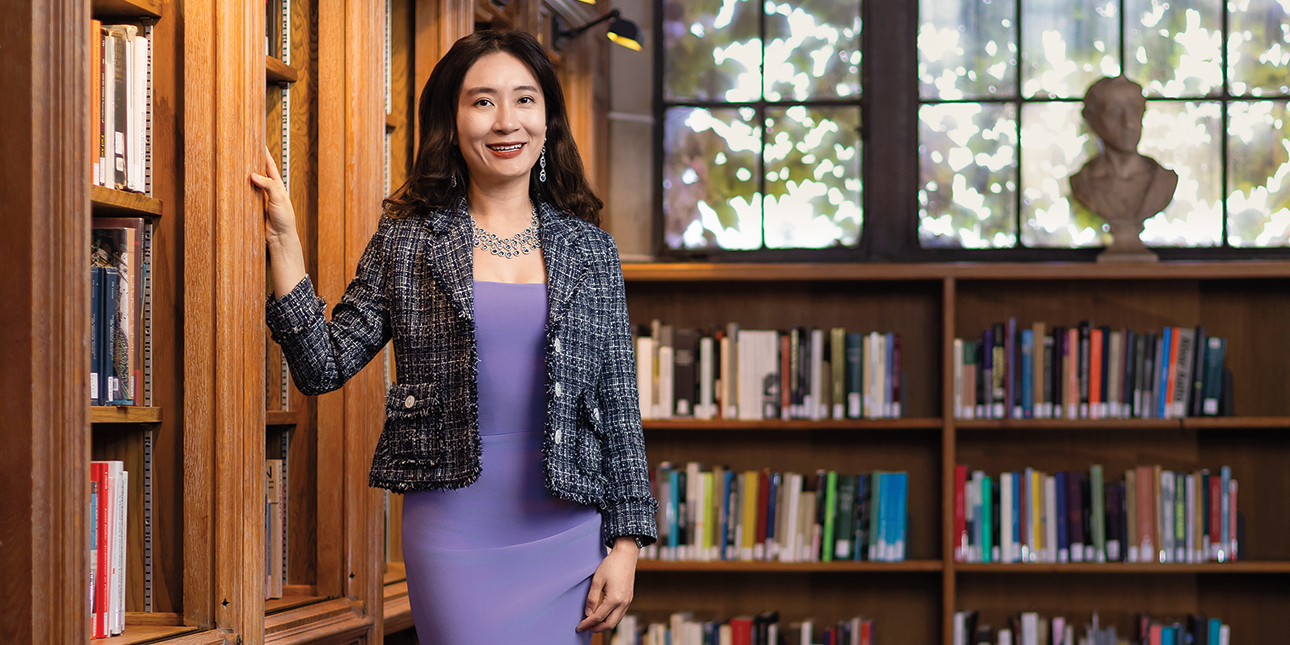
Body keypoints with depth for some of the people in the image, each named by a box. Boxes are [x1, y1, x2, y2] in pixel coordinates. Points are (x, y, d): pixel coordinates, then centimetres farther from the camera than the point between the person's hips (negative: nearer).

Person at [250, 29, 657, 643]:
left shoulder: (589, 248, 7)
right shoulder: (405, 242, 5)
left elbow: (619, 405, 7)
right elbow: (323, 366, 0)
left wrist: (627, 543, 3)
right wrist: (283, 239, -6)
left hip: (566, 528, 1)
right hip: (452, 528, -1)